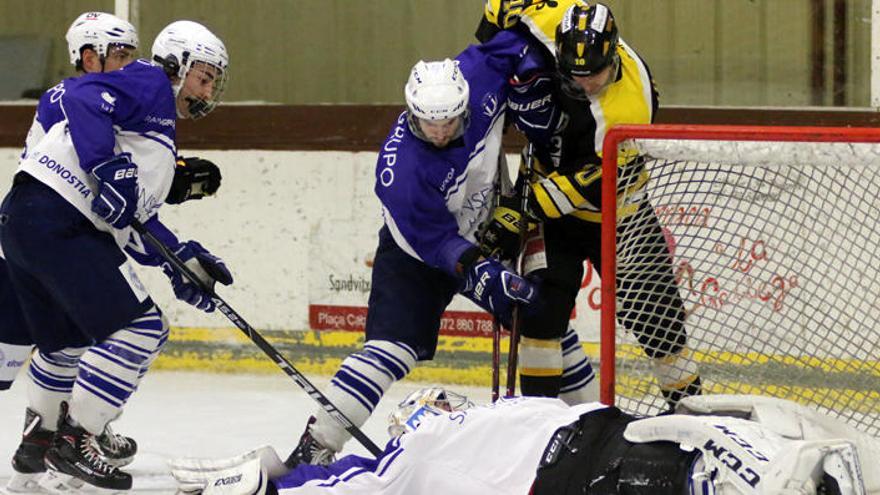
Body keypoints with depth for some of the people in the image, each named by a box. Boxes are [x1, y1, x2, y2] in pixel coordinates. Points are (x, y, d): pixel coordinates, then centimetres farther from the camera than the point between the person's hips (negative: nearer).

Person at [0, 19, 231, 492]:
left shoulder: (164, 134, 27)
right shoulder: (149, 84, -1)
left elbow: (136, 220, 25)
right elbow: (80, 96, -18)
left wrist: (184, 259, 16)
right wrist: (109, 167, -24)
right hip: (55, 218, -11)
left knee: (68, 339, 28)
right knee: (139, 327, -11)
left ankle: (39, 435, 43)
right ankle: (71, 447, -10)